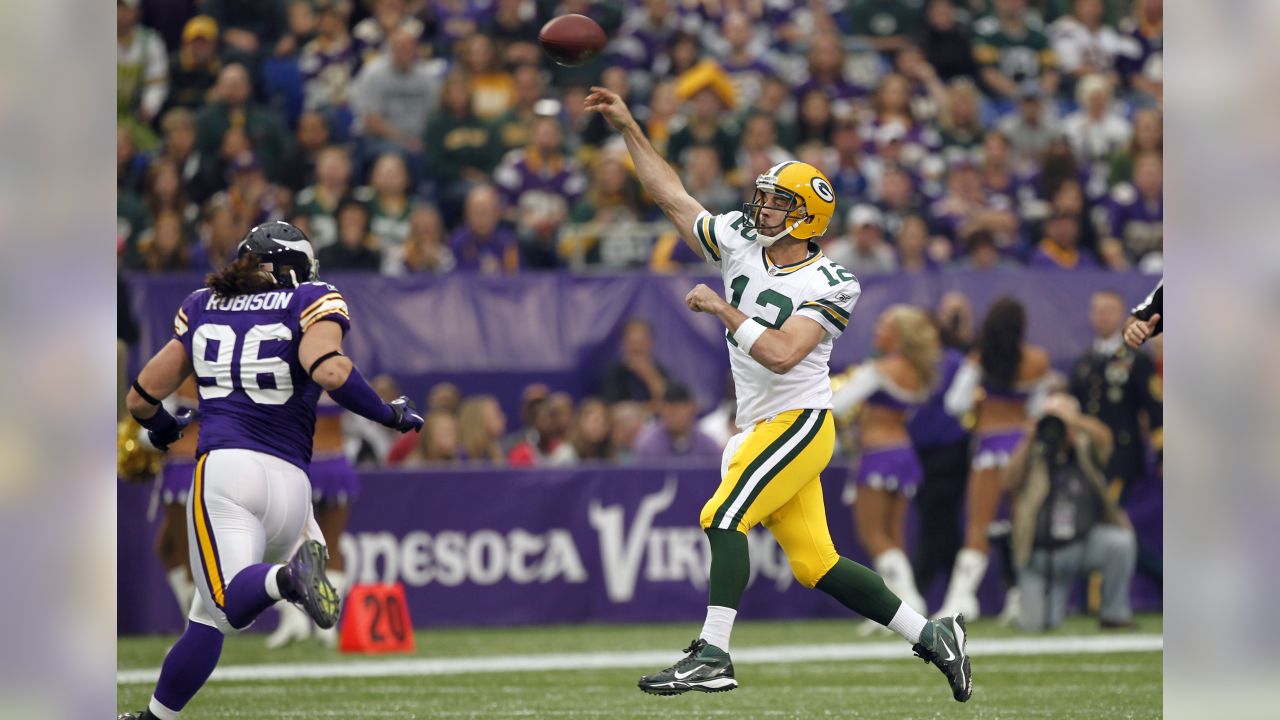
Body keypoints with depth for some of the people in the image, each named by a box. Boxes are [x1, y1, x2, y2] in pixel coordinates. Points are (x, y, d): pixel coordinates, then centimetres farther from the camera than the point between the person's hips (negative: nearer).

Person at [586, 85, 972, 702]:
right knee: (815, 564, 7)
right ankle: (929, 635, 15)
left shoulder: (824, 286, -12)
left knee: (723, 517, -20)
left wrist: (723, 310, -19)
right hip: (760, 428, 7)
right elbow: (671, 197, 13)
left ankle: (712, 656, -22)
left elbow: (782, 354, -24)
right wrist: (628, 129, 9)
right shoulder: (740, 245, 7)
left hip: (799, 421, -7)